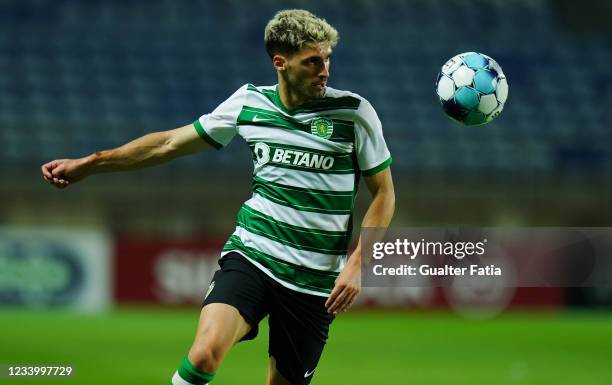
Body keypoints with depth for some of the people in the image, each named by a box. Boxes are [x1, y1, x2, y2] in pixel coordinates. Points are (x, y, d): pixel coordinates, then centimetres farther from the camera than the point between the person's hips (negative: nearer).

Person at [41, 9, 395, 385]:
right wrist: (88, 164, 11)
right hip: (251, 256, 1)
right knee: (204, 354, -25)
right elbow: (171, 143, 13)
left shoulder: (354, 111, -5)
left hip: (315, 281, 0)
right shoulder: (249, 101, 2)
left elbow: (384, 192, 3)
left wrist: (356, 265, -8)